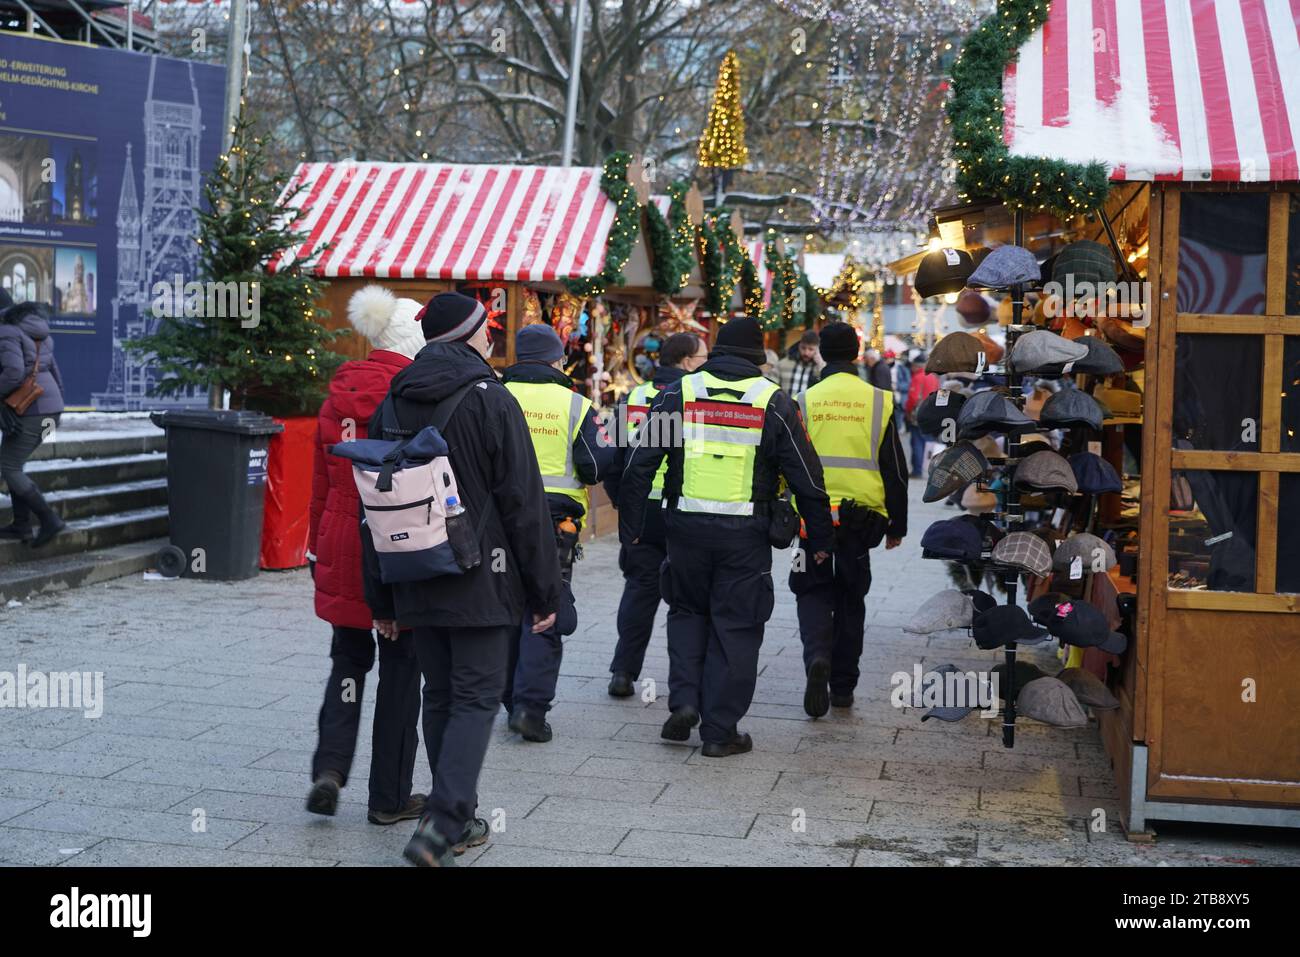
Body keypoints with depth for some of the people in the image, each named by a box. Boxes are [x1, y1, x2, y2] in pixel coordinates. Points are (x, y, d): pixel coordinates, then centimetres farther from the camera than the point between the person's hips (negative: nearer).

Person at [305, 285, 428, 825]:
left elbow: (321, 485, 11)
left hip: (343, 544, 5)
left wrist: (317, 548, 20)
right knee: (400, 665, 7)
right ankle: (389, 797, 16)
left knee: (349, 657, 19)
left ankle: (329, 766, 2)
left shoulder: (338, 395, 5)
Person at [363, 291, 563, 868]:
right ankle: (441, 825, -12)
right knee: (476, 699, -1)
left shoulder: (392, 405, 8)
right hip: (480, 582, -5)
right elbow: (525, 504, -11)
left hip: (416, 581, 6)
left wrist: (381, 599, 15)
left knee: (441, 697, 15)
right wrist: (545, 591, -4)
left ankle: (458, 821, 23)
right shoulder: (491, 402, -10)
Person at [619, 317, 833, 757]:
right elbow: (807, 478, 2)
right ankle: (720, 730, 9)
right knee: (735, 627, 6)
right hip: (745, 534, -2)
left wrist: (630, 528, 10)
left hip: (687, 526, 2)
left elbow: (640, 466, 3)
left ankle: (684, 700, 7)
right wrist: (820, 539, 11)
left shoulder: (678, 394, 4)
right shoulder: (773, 402, 0)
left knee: (688, 612, 21)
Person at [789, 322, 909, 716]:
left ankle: (818, 657, -19)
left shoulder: (804, 401, -1)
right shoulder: (878, 401, 1)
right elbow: (895, 470, 4)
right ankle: (843, 687, 17)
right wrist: (896, 525, 12)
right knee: (851, 598, 13)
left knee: (814, 591, 9)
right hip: (862, 515, 1)